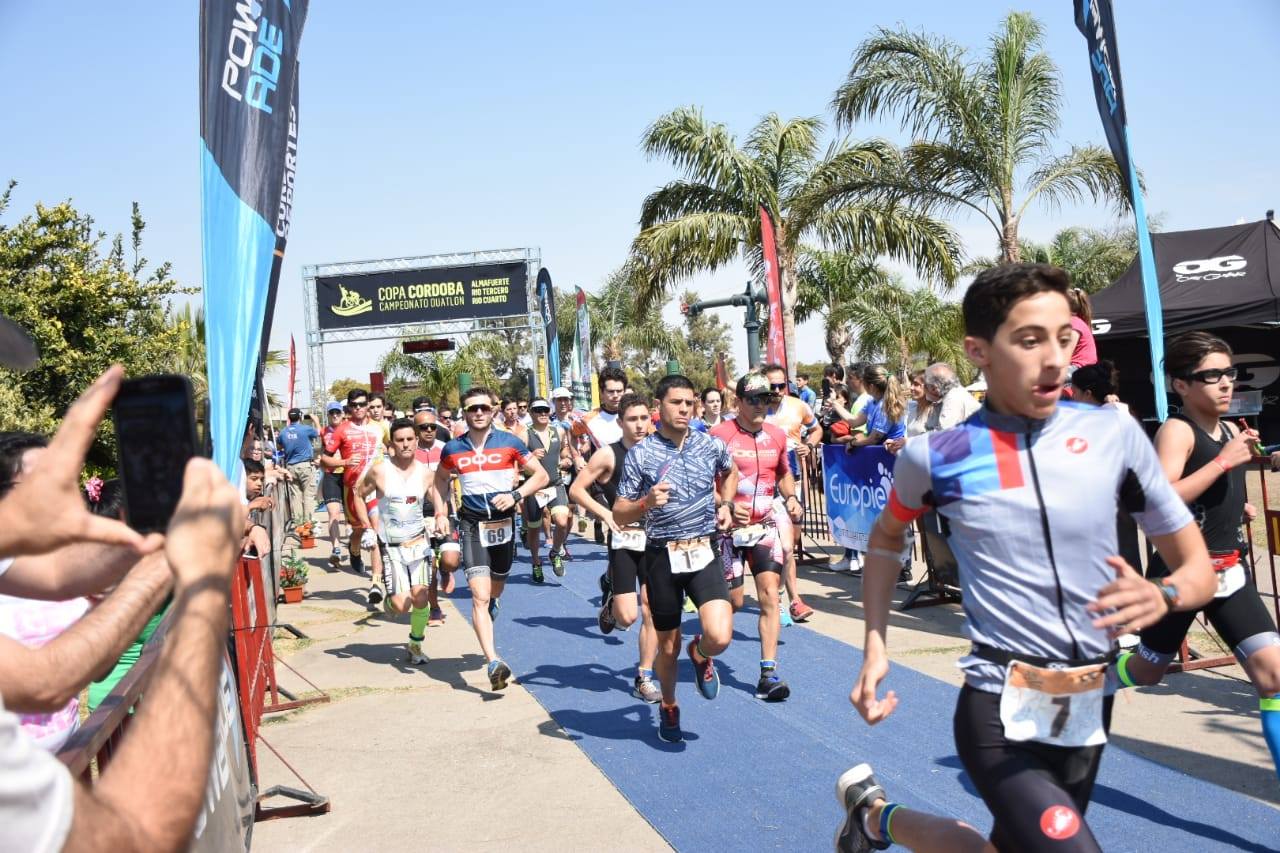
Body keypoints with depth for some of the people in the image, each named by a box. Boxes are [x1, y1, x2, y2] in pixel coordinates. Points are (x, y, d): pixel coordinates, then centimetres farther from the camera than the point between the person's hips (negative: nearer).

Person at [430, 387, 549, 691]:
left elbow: (541, 476, -1)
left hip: (503, 523, 1)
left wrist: (515, 495, -16)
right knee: (479, 596, -15)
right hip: (472, 525, -1)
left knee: (495, 589, 21)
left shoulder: (509, 442, -5)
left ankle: (491, 605, 57)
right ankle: (493, 663, -20)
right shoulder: (453, 449, 0)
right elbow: (440, 480, 19)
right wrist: (440, 513, 5)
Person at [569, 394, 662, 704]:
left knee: (652, 613, 2)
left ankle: (643, 679, 15)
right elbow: (576, 490, -8)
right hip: (623, 540, -4)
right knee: (627, 616, -8)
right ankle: (609, 594, 27)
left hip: (653, 539, 4)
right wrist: (606, 514, -18)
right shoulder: (608, 455, -8)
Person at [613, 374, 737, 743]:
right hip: (662, 557, -1)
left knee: (720, 637, -17)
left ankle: (701, 655, 21)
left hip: (704, 552, 1)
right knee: (668, 646, 12)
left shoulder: (712, 445, 2)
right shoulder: (640, 454, -6)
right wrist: (646, 503, -24)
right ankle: (668, 707, 40)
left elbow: (730, 472, 27)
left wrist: (725, 504, 12)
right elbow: (619, 516, -5)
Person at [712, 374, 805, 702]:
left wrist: (791, 498, 5)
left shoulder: (777, 435, 7)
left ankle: (768, 675, -2)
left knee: (769, 596, -6)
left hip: (765, 525, 4)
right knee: (733, 601, 2)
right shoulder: (720, 435, -9)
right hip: (730, 526, -4)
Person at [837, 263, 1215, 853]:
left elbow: (1198, 567, 2)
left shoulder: (1115, 434, -6)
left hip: (1089, 710, 4)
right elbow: (885, 539, 11)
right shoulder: (935, 456, -10)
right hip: (1000, 716, -3)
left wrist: (1161, 596, -20)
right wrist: (875, 646, 2)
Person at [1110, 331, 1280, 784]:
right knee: (1147, 669, 12)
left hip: (1231, 571, 6)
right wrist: (1223, 461, -26)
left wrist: (1237, 506, 10)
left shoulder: (1230, 431, 8)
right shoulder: (1177, 430, -15)